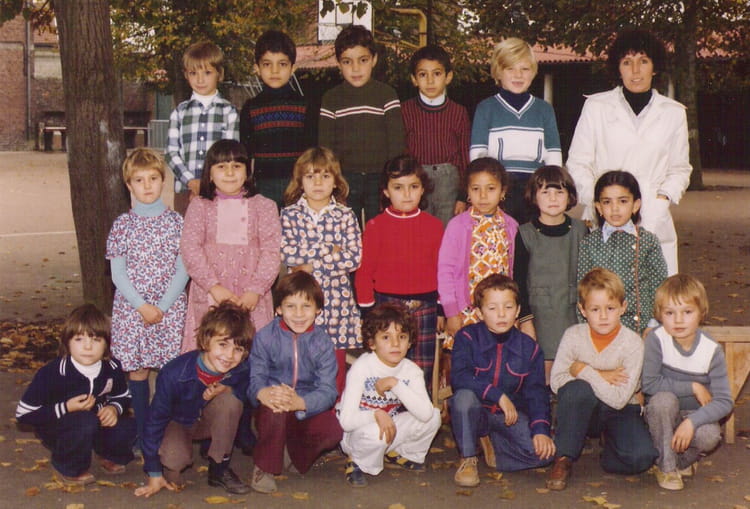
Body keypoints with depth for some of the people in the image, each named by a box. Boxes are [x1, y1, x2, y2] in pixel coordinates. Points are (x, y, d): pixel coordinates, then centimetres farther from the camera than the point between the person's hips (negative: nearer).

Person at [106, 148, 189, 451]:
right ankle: (143, 434, 16)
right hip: (131, 309, 1)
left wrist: (162, 306, -11)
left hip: (170, 309, 0)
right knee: (137, 370, 5)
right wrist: (142, 307, -11)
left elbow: (182, 270, -1)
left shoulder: (176, 222, 2)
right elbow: (118, 273, 0)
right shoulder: (123, 225, 2)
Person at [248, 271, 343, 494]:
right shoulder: (265, 337, -6)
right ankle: (264, 467, -11)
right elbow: (254, 378, -13)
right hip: (271, 408, -1)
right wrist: (263, 393, -39)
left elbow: (328, 391, -13)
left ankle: (294, 453, 7)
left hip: (308, 410, 2)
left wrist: (299, 402, -34)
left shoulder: (322, 342, -5)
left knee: (333, 431, -26)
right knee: (275, 408, -35)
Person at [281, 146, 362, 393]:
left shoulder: (345, 215, 5)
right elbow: (287, 253, -9)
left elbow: (355, 258, -6)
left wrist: (311, 263, -10)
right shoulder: (290, 214, 4)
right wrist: (330, 252, -10)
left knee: (337, 361, 5)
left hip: (337, 296, 1)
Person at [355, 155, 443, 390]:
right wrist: (367, 310, -1)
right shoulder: (376, 225, 0)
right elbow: (365, 270, 1)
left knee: (423, 373, 7)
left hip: (425, 306, 1)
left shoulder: (434, 225, 5)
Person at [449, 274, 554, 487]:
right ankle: (468, 458, -13)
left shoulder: (529, 348, -1)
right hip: (476, 412, -2)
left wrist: (541, 429, -20)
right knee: (464, 396, -37)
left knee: (543, 451, -22)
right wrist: (498, 395, -30)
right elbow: (458, 378, -25)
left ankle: (492, 443, 7)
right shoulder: (467, 338, -10)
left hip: (511, 415, 2)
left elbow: (536, 392, -4)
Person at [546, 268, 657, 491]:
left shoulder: (633, 343, -16)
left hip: (620, 412, 0)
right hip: (581, 411, 1)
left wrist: (583, 371, -24)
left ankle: (609, 441, 8)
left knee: (641, 457, -28)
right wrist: (599, 377, -21)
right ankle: (564, 458, -16)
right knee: (577, 389, -35)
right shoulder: (574, 335, -10)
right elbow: (555, 381, -16)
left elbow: (618, 400, -24)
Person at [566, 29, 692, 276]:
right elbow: (578, 163, 9)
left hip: (654, 223, 1)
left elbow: (680, 169, 17)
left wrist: (664, 197, -2)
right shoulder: (595, 107, 9)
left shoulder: (674, 113, 13)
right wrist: (596, 199, -7)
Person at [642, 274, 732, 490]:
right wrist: (693, 387, -22)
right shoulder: (656, 340, -17)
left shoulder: (712, 350, -15)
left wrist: (692, 422, -32)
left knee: (710, 436, -31)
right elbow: (649, 384, -23)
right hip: (662, 416, 0)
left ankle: (683, 459, 6)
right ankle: (666, 466, -14)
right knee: (664, 399, -33)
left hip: (696, 415, 0)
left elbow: (724, 401, -18)